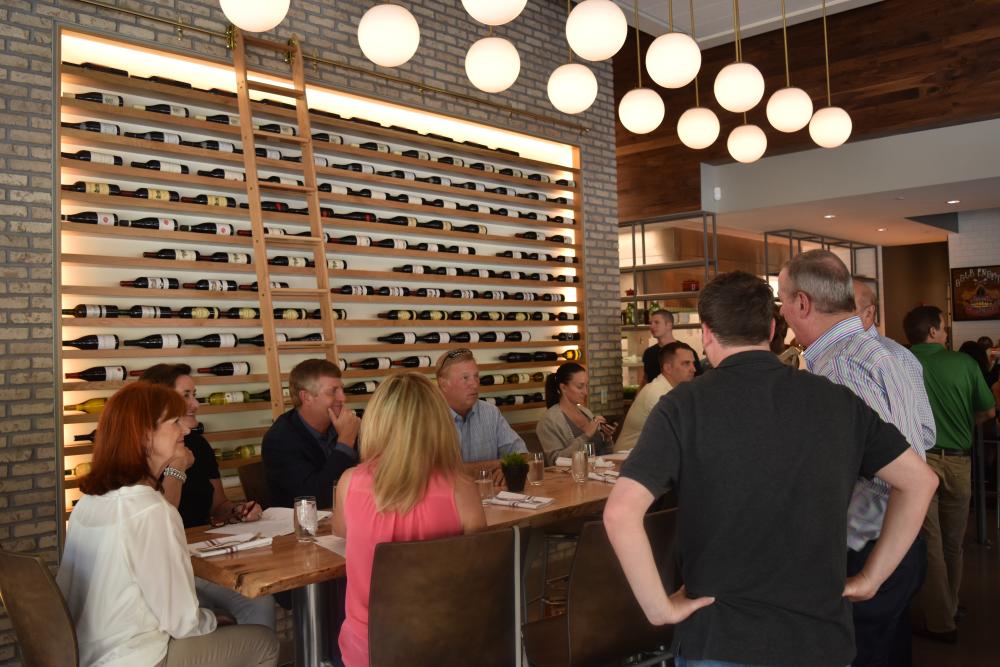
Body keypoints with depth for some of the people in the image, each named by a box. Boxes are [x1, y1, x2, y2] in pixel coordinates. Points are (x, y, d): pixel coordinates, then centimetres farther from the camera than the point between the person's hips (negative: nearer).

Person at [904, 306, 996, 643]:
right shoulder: (963, 362, -3)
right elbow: (988, 411, 4)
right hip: (958, 460, 2)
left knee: (929, 541, 5)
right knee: (952, 542, 17)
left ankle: (940, 622, 11)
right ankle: (949, 608, 32)